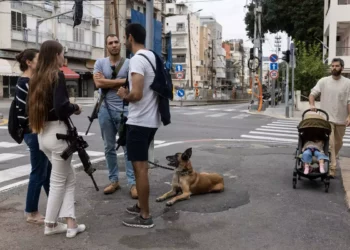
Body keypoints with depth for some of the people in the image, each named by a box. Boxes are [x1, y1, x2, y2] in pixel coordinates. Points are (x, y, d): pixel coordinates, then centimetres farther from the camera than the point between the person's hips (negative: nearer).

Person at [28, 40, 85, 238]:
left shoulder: (38, 77, 11)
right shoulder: (57, 75, -12)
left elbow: (36, 104, 13)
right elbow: (61, 107, -23)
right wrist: (76, 108, -4)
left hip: (43, 133, 8)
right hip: (57, 132, -8)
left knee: (70, 178, 16)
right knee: (59, 181, 8)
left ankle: (70, 224, 14)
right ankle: (50, 225, 20)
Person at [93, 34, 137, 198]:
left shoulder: (128, 63, 1)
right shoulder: (100, 63, 6)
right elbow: (98, 83, -9)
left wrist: (107, 82, -11)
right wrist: (120, 81, -9)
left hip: (124, 110, -3)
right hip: (106, 110, 3)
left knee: (128, 147, -2)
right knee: (109, 147, 10)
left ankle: (132, 183, 1)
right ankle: (113, 180, 21)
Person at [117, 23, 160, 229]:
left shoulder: (137, 59, -16)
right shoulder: (153, 57, 13)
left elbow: (137, 94, -26)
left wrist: (124, 95, -6)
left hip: (139, 121, -10)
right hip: (152, 119, 10)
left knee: (140, 167, -3)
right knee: (142, 165, 19)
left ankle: (145, 217, 4)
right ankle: (141, 206, 29)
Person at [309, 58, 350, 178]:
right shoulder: (323, 81, 0)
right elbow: (312, 93, 1)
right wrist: (312, 105, -18)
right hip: (327, 118, -2)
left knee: (338, 143, 15)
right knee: (329, 143, -11)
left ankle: (332, 162, 36)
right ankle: (332, 168, -10)